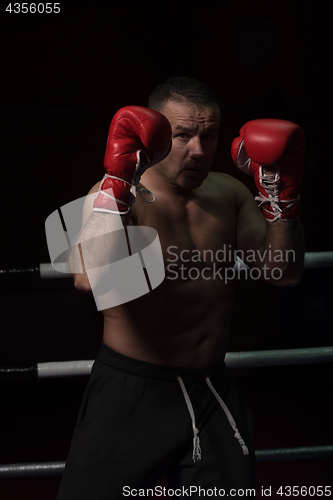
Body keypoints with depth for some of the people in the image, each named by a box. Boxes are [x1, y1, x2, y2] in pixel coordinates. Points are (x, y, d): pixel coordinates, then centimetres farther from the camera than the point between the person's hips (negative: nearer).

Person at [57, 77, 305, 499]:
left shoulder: (229, 193, 4)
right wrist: (118, 180, -33)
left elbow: (283, 273, 5)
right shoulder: (118, 194, -13)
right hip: (131, 394, -5)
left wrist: (280, 192, -7)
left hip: (212, 390, 5)